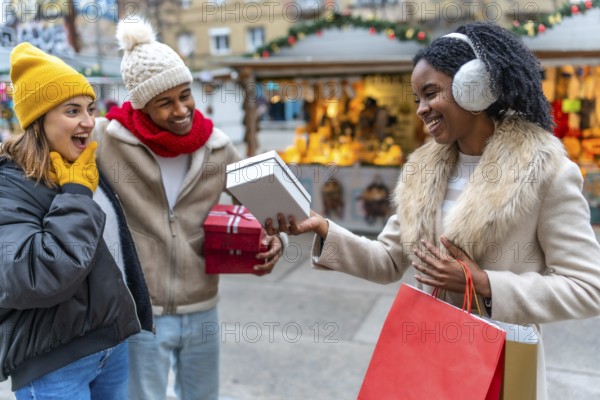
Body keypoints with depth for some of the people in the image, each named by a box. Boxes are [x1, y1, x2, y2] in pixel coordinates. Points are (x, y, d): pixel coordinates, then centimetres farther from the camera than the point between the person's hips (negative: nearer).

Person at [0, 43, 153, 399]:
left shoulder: (90, 170, 5)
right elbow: (36, 280, -33)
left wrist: (133, 315, 20)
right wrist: (76, 193, -23)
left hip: (114, 341, 7)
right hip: (54, 364, -7)